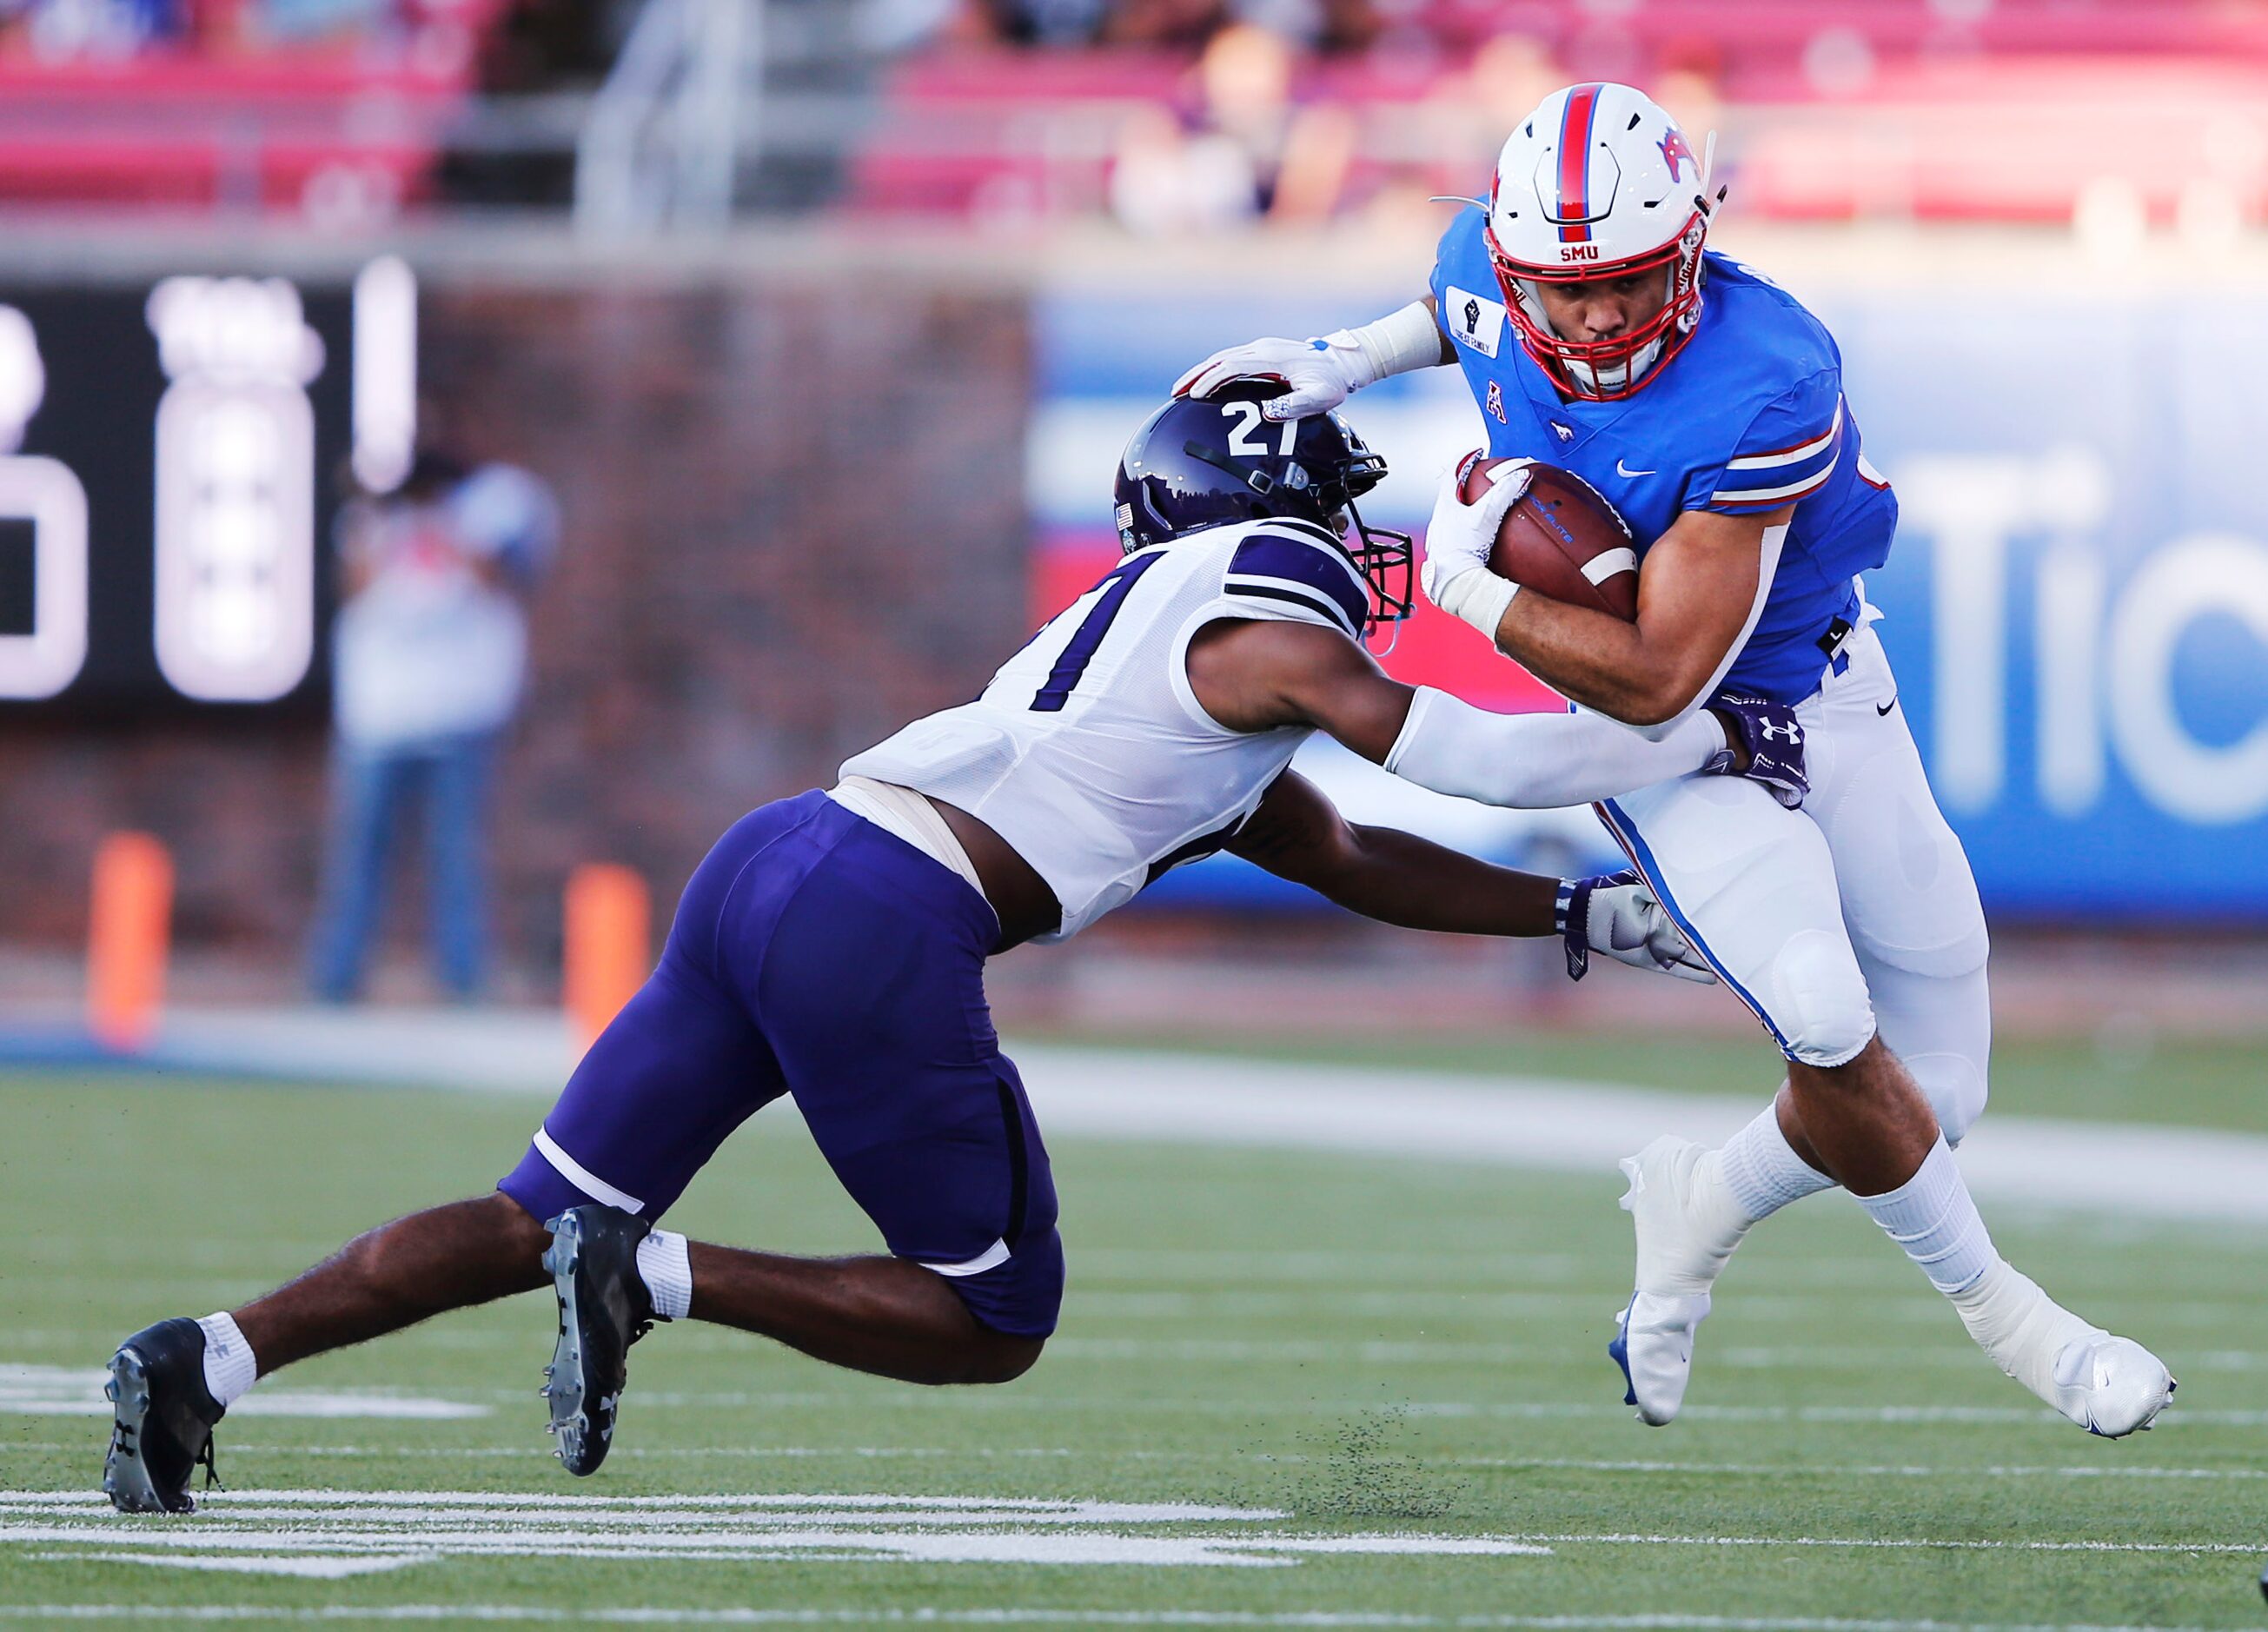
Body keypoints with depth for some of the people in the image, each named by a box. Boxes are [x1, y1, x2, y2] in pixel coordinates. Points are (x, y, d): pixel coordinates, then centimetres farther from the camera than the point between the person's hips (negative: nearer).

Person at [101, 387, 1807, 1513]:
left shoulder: (1154, 635, 32)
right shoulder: (1263, 628, 3)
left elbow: (1350, 860, 39)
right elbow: (1480, 758, -1)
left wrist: (1583, 917, 37)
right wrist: (1713, 735, 12)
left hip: (770, 863, 9)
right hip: (881, 929, -9)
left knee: (537, 1223, 12)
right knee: (994, 1321, 6)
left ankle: (211, 1356, -5)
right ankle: (656, 1276, -11)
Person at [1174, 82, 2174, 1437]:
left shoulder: (1766, 386, -33)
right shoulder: (1492, 270, -17)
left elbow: (1656, 678, -29)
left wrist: (1467, 584, -21)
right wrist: (1343, 363, 2)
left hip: (1822, 700, -1)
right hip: (1672, 754, 1)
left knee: (1930, 1104, 3)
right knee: (1829, 1022, -25)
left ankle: (1706, 1209, 30)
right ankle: (1993, 1303, -4)